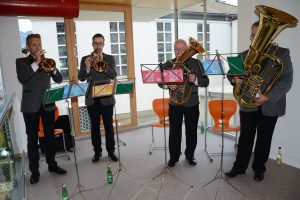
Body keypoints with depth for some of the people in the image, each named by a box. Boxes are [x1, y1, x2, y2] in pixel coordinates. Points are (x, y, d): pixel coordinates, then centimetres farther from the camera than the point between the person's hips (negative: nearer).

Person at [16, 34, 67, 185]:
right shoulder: (21, 61, 2)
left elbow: (59, 79, 3)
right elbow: (22, 79, -16)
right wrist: (36, 62, -19)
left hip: (47, 104, 3)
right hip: (30, 106, -3)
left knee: (50, 136, 9)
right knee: (32, 139, 3)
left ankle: (52, 164, 24)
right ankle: (34, 171, 14)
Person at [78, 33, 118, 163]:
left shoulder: (109, 58, 4)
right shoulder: (85, 59, 6)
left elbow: (113, 75, -10)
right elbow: (81, 78, -3)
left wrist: (103, 62, -23)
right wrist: (87, 67, -22)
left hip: (106, 98, -1)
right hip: (91, 98, 1)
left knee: (109, 126, 5)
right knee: (94, 126, 9)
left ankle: (111, 151, 18)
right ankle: (97, 151, 22)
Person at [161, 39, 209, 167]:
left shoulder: (196, 63, 0)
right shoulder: (168, 65, 3)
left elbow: (206, 82, -3)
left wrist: (195, 79, -23)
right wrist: (167, 85, -21)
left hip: (192, 103, 0)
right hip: (174, 103, 0)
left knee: (191, 131, 11)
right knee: (174, 131, 6)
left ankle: (190, 155, 30)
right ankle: (174, 156, 22)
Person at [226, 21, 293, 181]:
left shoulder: (282, 54, -2)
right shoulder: (245, 55, 6)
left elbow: (287, 80, -8)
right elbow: (232, 72, 7)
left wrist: (268, 97, -21)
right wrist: (234, 78, -18)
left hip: (270, 106, -1)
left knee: (264, 140, 12)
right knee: (245, 138, 8)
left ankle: (259, 169, 30)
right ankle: (239, 167, 24)